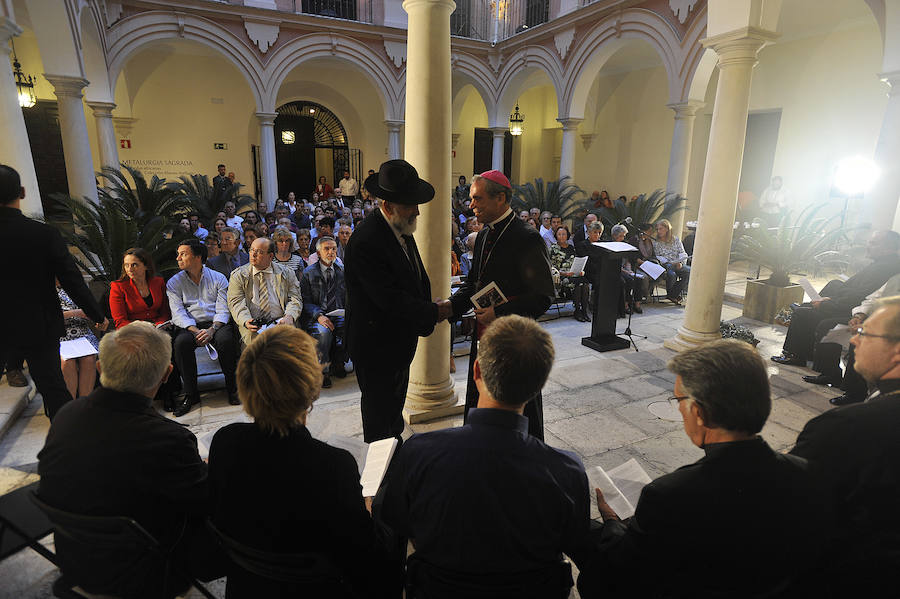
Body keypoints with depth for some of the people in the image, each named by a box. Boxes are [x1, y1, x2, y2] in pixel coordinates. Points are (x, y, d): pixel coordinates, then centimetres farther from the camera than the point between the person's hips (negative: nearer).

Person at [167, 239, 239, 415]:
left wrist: (212, 330, -19)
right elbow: (178, 313, -1)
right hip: (190, 326, 1)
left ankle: (232, 387, -15)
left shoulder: (218, 278, 7)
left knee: (226, 339, -34)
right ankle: (191, 393, -17)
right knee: (180, 342, -32)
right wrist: (196, 331, -18)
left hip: (216, 324, -1)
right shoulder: (174, 283, 10)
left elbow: (223, 310, -1)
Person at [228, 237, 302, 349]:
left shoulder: (287, 273, 13)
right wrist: (246, 321, -20)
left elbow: (295, 300, 6)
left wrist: (289, 316, -16)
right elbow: (236, 303, 1)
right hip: (252, 327, -1)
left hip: (279, 323, 1)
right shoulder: (238, 275, 12)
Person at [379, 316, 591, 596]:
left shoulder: (417, 453, -32)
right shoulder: (568, 472, -31)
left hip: (437, 587, 0)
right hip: (535, 588, 1)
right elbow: (579, 550, -11)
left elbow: (389, 522, -11)